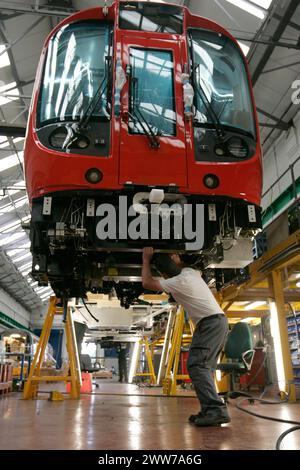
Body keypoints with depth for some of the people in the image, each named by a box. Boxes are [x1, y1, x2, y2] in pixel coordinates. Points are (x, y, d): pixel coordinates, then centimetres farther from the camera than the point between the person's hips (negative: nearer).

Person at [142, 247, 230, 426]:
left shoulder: (177, 282, -15)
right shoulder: (190, 272, 9)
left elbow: (147, 283, -12)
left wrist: (146, 259, -2)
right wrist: (177, 259, 27)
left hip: (211, 322, -10)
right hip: (219, 321, 10)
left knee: (196, 364, -15)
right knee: (204, 366, 10)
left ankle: (216, 410, -21)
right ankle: (212, 410, 8)